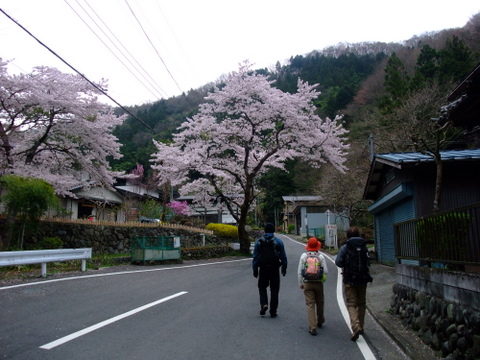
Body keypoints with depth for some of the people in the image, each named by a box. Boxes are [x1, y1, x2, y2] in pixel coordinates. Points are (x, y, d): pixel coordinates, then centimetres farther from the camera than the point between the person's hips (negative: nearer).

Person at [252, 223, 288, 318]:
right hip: (274, 268, 0)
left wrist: (255, 269, 6)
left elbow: (255, 257, 1)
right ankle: (273, 311, 11)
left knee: (262, 287, 17)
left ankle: (264, 304, -5)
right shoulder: (278, 241, 0)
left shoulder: (259, 241, 1)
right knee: (274, 290, 9)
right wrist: (284, 267, 10)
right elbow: (283, 256, 2)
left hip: (263, 268, 0)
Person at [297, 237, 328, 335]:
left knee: (310, 305, 1)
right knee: (320, 302, 20)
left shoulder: (303, 256, -2)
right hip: (319, 283, 0)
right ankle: (320, 321, 38)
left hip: (307, 283, 0)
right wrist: (322, 278, 12)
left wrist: (300, 283, 8)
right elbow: (326, 271, -7)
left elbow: (299, 272, -1)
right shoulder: (321, 256, -4)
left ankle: (312, 327, -5)